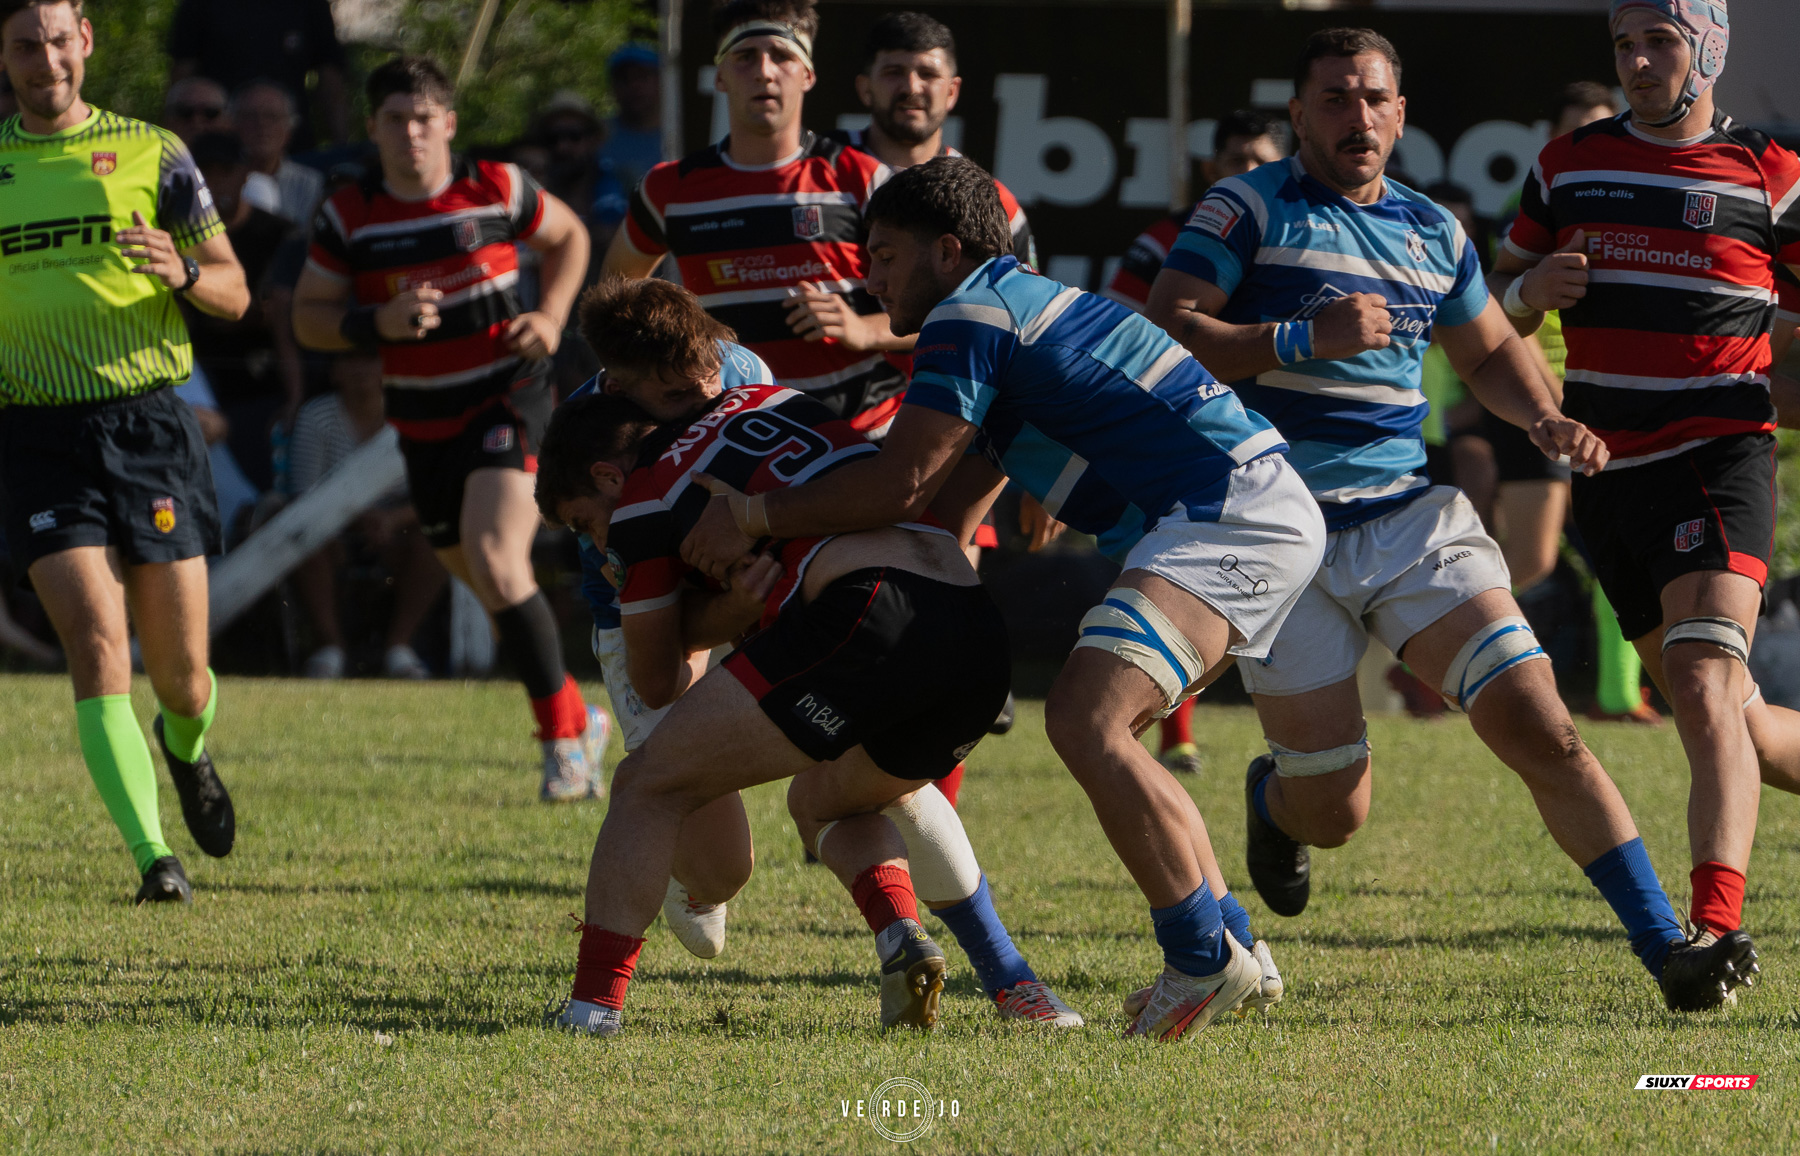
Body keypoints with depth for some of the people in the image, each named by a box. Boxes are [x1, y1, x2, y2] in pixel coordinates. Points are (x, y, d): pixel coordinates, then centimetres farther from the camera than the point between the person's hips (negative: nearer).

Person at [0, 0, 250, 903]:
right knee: (97, 647, -17)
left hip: (148, 424, 0)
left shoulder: (151, 153, 5)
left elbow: (235, 294, 6)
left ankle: (186, 750, 41)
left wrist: (184, 274, -16)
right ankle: (153, 858, -18)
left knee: (181, 675, 5)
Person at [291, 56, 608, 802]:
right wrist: (377, 325, -16)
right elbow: (308, 317, 3)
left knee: (494, 560, -23)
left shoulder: (496, 190, -5)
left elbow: (568, 238, 12)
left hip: (505, 399, -4)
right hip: (423, 424, 4)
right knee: (486, 582, 11)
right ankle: (575, 714, 32)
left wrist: (550, 319, -3)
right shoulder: (348, 218, -1)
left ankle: (562, 740, -16)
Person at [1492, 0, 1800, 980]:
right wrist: (1530, 289, -5)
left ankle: (1717, 923, -33)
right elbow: (1498, 307, 18)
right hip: (1608, 477, 5)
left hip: (1718, 457, -5)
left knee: (1705, 696, -23)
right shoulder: (1569, 165, 11)